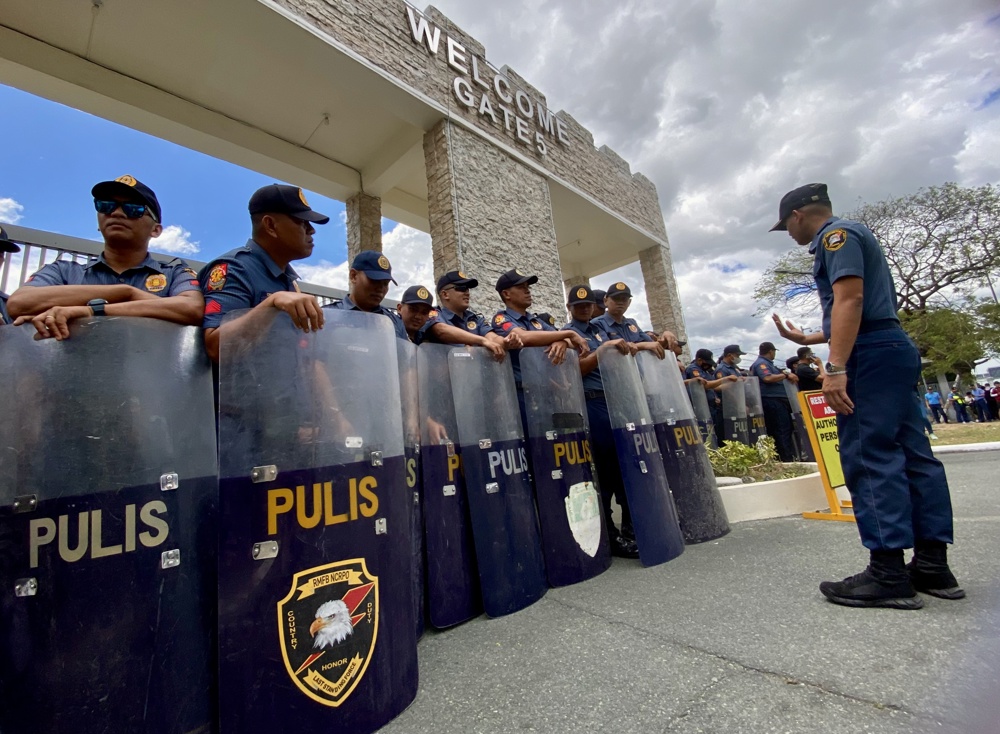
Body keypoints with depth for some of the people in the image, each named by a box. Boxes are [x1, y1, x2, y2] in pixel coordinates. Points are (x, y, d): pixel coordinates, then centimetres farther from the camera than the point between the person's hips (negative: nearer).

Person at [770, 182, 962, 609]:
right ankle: (932, 564, 13)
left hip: (871, 354, -11)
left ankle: (889, 573, -7)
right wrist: (807, 339, 31)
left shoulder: (836, 235, -4)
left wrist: (835, 368, -25)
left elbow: (849, 299, -19)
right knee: (911, 453, 7)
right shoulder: (852, 237, 26)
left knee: (868, 457, -11)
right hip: (893, 348, 11)